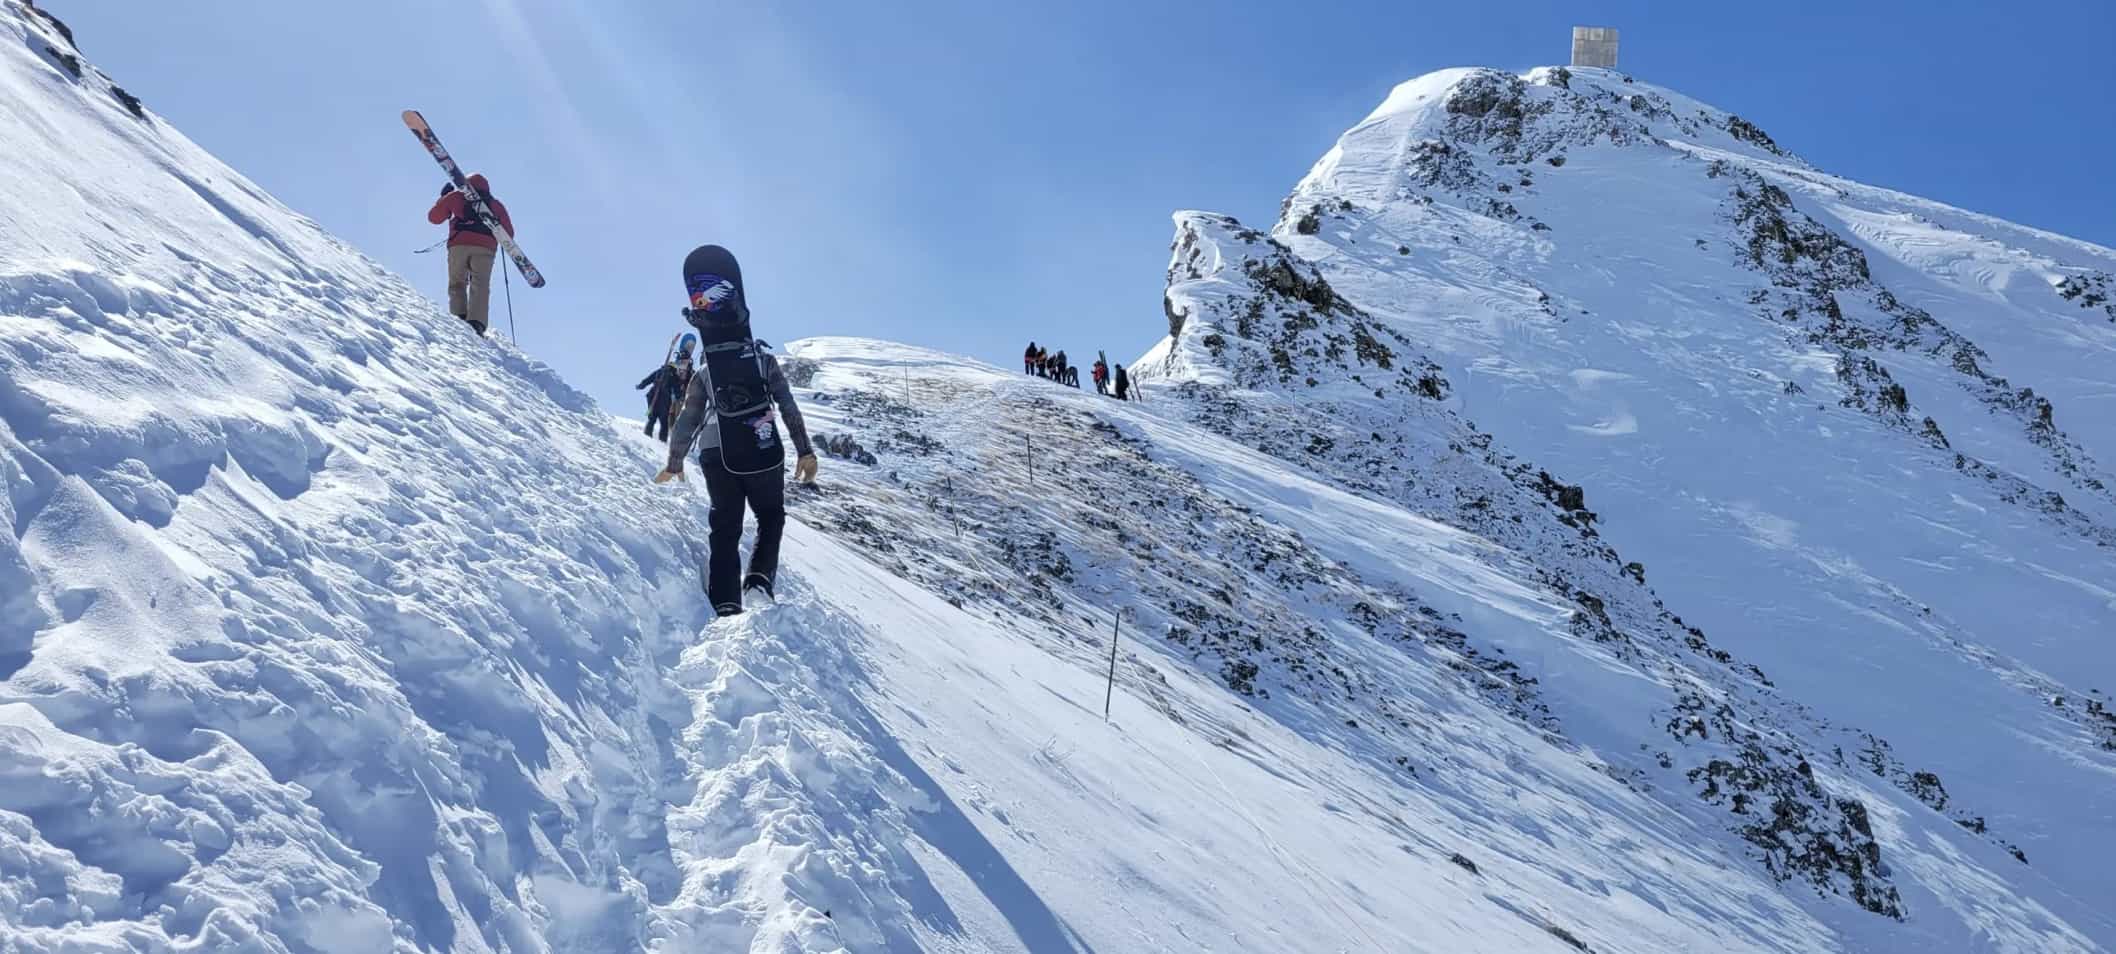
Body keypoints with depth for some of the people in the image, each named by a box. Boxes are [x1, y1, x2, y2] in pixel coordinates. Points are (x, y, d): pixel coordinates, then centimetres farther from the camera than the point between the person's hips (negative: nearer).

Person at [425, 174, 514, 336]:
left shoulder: (456, 197, 19)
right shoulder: (496, 204, 23)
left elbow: (434, 217, 23)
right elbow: (509, 233, 18)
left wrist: (443, 198, 37)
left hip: (459, 245, 0)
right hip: (485, 248, 0)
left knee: (457, 284, 9)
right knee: (480, 286, -5)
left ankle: (459, 318, -11)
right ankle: (476, 323, -24)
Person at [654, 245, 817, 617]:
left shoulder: (703, 374, 7)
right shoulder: (764, 360, 2)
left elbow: (687, 421, 8)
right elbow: (788, 407, -4)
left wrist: (674, 463, 19)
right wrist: (805, 450, -1)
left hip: (718, 461, 1)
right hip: (765, 457, -1)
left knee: (725, 529, 9)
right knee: (771, 519, 19)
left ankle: (726, 605, -2)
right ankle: (759, 578, -5)